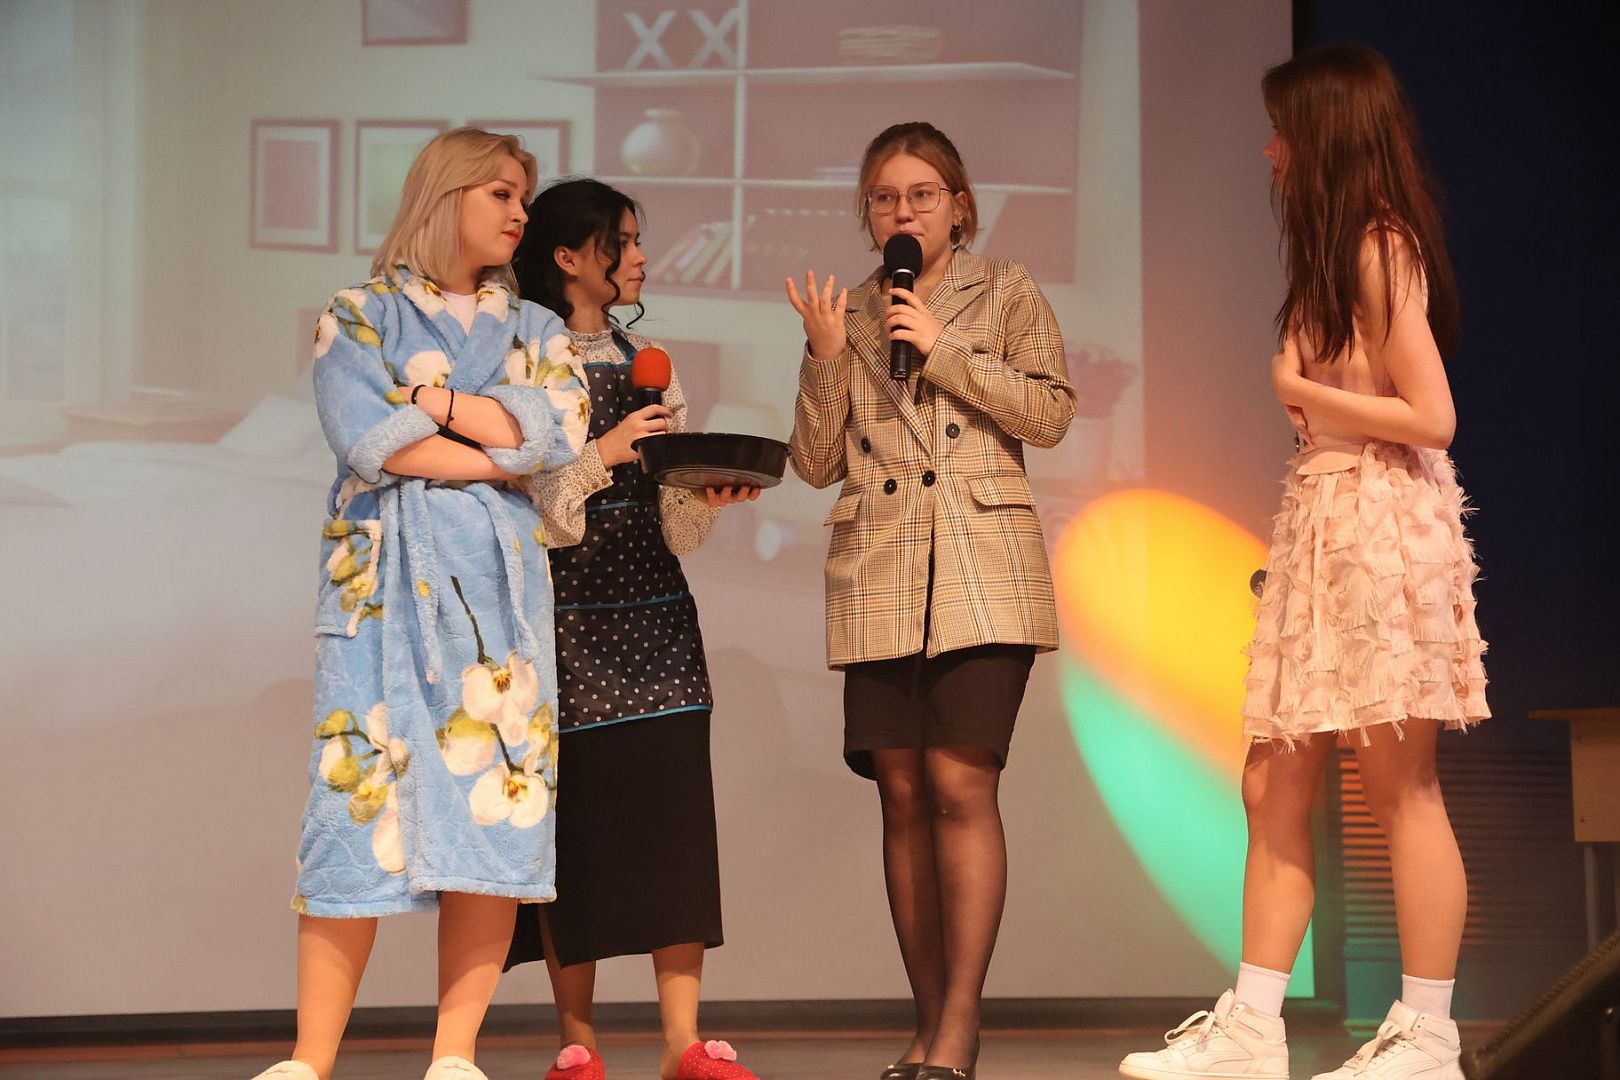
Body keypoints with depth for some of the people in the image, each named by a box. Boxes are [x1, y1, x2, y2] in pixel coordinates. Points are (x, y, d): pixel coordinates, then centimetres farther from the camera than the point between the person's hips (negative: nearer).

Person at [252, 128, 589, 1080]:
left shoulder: (535, 330, 18)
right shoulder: (361, 316, 8)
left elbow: (562, 431, -2)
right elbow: (366, 438, -9)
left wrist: (425, 400, -5)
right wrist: (498, 453, -5)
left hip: (499, 583, 3)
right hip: (387, 579, -3)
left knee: (493, 802, -5)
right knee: (365, 798, -9)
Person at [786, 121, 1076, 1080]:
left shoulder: (1005, 291, 9)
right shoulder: (847, 312, 16)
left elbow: (1051, 412, -3)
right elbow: (816, 462, 11)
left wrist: (943, 348, -8)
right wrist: (826, 356, -3)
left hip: (983, 568, -3)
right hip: (878, 576, 3)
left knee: (961, 785, -13)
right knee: (905, 796, 1)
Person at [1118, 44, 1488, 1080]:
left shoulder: (1378, 248, -9)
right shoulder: (1337, 254, 19)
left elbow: (1432, 417, -16)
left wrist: (1301, 392, -7)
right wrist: (1307, 396, 2)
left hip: (1382, 524, -10)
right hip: (1320, 523, 10)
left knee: (1398, 783, -6)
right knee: (1275, 785, 5)